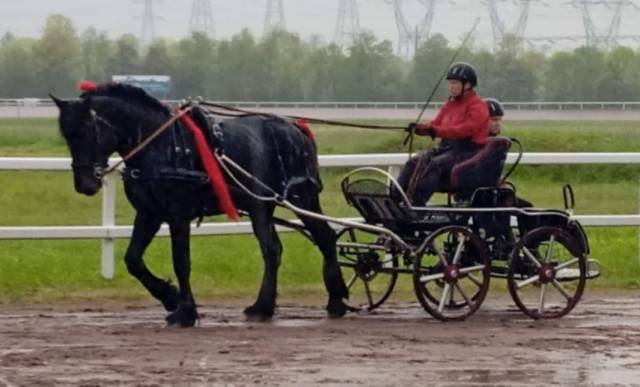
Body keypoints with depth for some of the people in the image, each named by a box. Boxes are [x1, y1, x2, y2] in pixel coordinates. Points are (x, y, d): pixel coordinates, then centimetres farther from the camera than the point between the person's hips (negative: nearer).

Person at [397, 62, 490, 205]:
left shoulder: (477, 106, -7)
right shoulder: (450, 105, 20)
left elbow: (466, 129, -22)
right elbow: (436, 123, 12)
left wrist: (436, 130, -31)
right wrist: (419, 127, -11)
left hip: (468, 152, -8)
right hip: (447, 147, 8)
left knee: (434, 165, -32)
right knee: (415, 162, -11)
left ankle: (415, 202, -41)